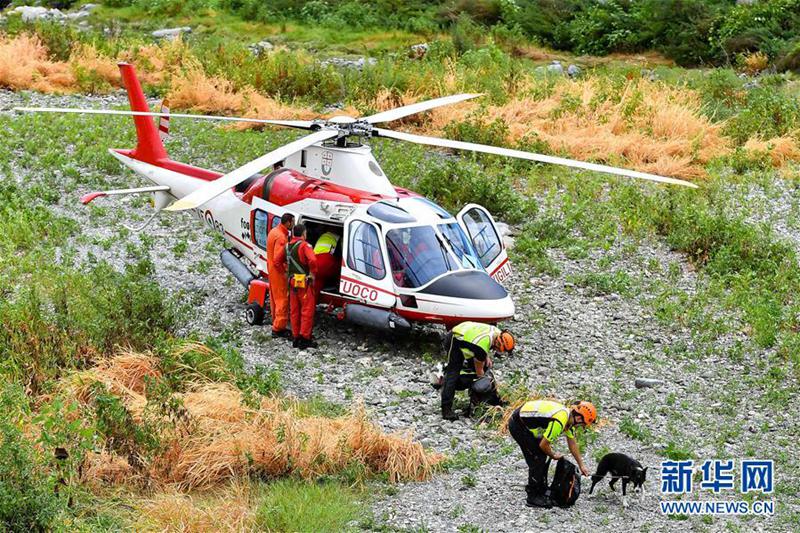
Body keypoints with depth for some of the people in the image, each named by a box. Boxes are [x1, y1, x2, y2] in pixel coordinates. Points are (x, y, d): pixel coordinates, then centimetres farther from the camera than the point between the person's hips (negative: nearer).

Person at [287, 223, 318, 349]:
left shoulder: (288, 246, 9)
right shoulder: (304, 245, -13)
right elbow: (312, 260, -27)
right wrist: (313, 273, -13)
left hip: (292, 282, 7)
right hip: (304, 282, -7)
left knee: (294, 311, 12)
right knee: (307, 310, -2)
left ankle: (296, 338, 17)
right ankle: (305, 338, -4)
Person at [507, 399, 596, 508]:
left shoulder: (569, 416, 4)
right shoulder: (559, 421, -27)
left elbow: (573, 444, 17)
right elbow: (543, 445, -20)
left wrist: (581, 465, 21)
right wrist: (553, 455, 0)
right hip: (517, 425, -10)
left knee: (540, 458, 14)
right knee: (538, 459, -8)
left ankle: (541, 492, 24)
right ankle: (533, 498, -2)